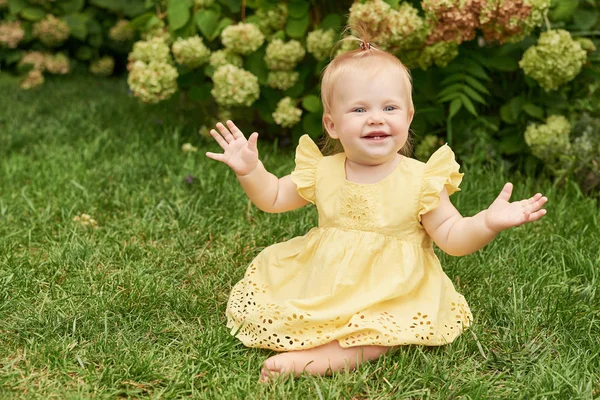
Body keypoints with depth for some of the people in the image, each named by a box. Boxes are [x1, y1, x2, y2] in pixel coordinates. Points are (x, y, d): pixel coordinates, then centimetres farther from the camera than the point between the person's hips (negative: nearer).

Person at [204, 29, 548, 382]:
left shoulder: (420, 179, -10)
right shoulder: (322, 172, -1)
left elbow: (452, 238, -9)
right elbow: (274, 198, 12)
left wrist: (488, 223, -28)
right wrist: (251, 170, -6)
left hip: (390, 293, -3)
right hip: (319, 284, 4)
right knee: (250, 306, -5)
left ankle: (317, 359, -27)